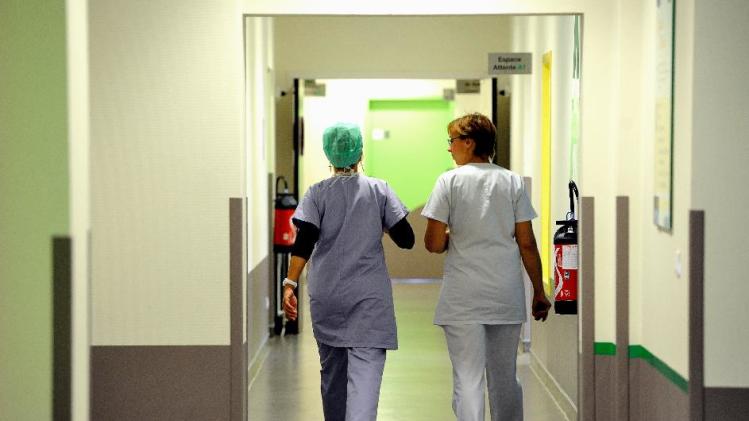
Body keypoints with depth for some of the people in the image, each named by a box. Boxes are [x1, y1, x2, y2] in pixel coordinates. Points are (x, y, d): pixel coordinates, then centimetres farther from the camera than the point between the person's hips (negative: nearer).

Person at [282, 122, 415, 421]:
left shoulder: (318, 194, 1)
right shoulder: (380, 190, 1)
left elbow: (304, 243, -10)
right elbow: (405, 239, 0)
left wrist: (290, 284, -10)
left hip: (326, 295, 2)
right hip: (370, 295, -2)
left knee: (332, 369, 15)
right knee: (366, 369, -9)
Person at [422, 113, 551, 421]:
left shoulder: (450, 181, -5)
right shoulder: (512, 181, 3)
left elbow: (433, 243, -8)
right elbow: (527, 243, 2)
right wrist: (539, 292, 9)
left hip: (463, 300, -3)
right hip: (507, 297, 3)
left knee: (467, 379, -1)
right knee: (505, 379, 13)